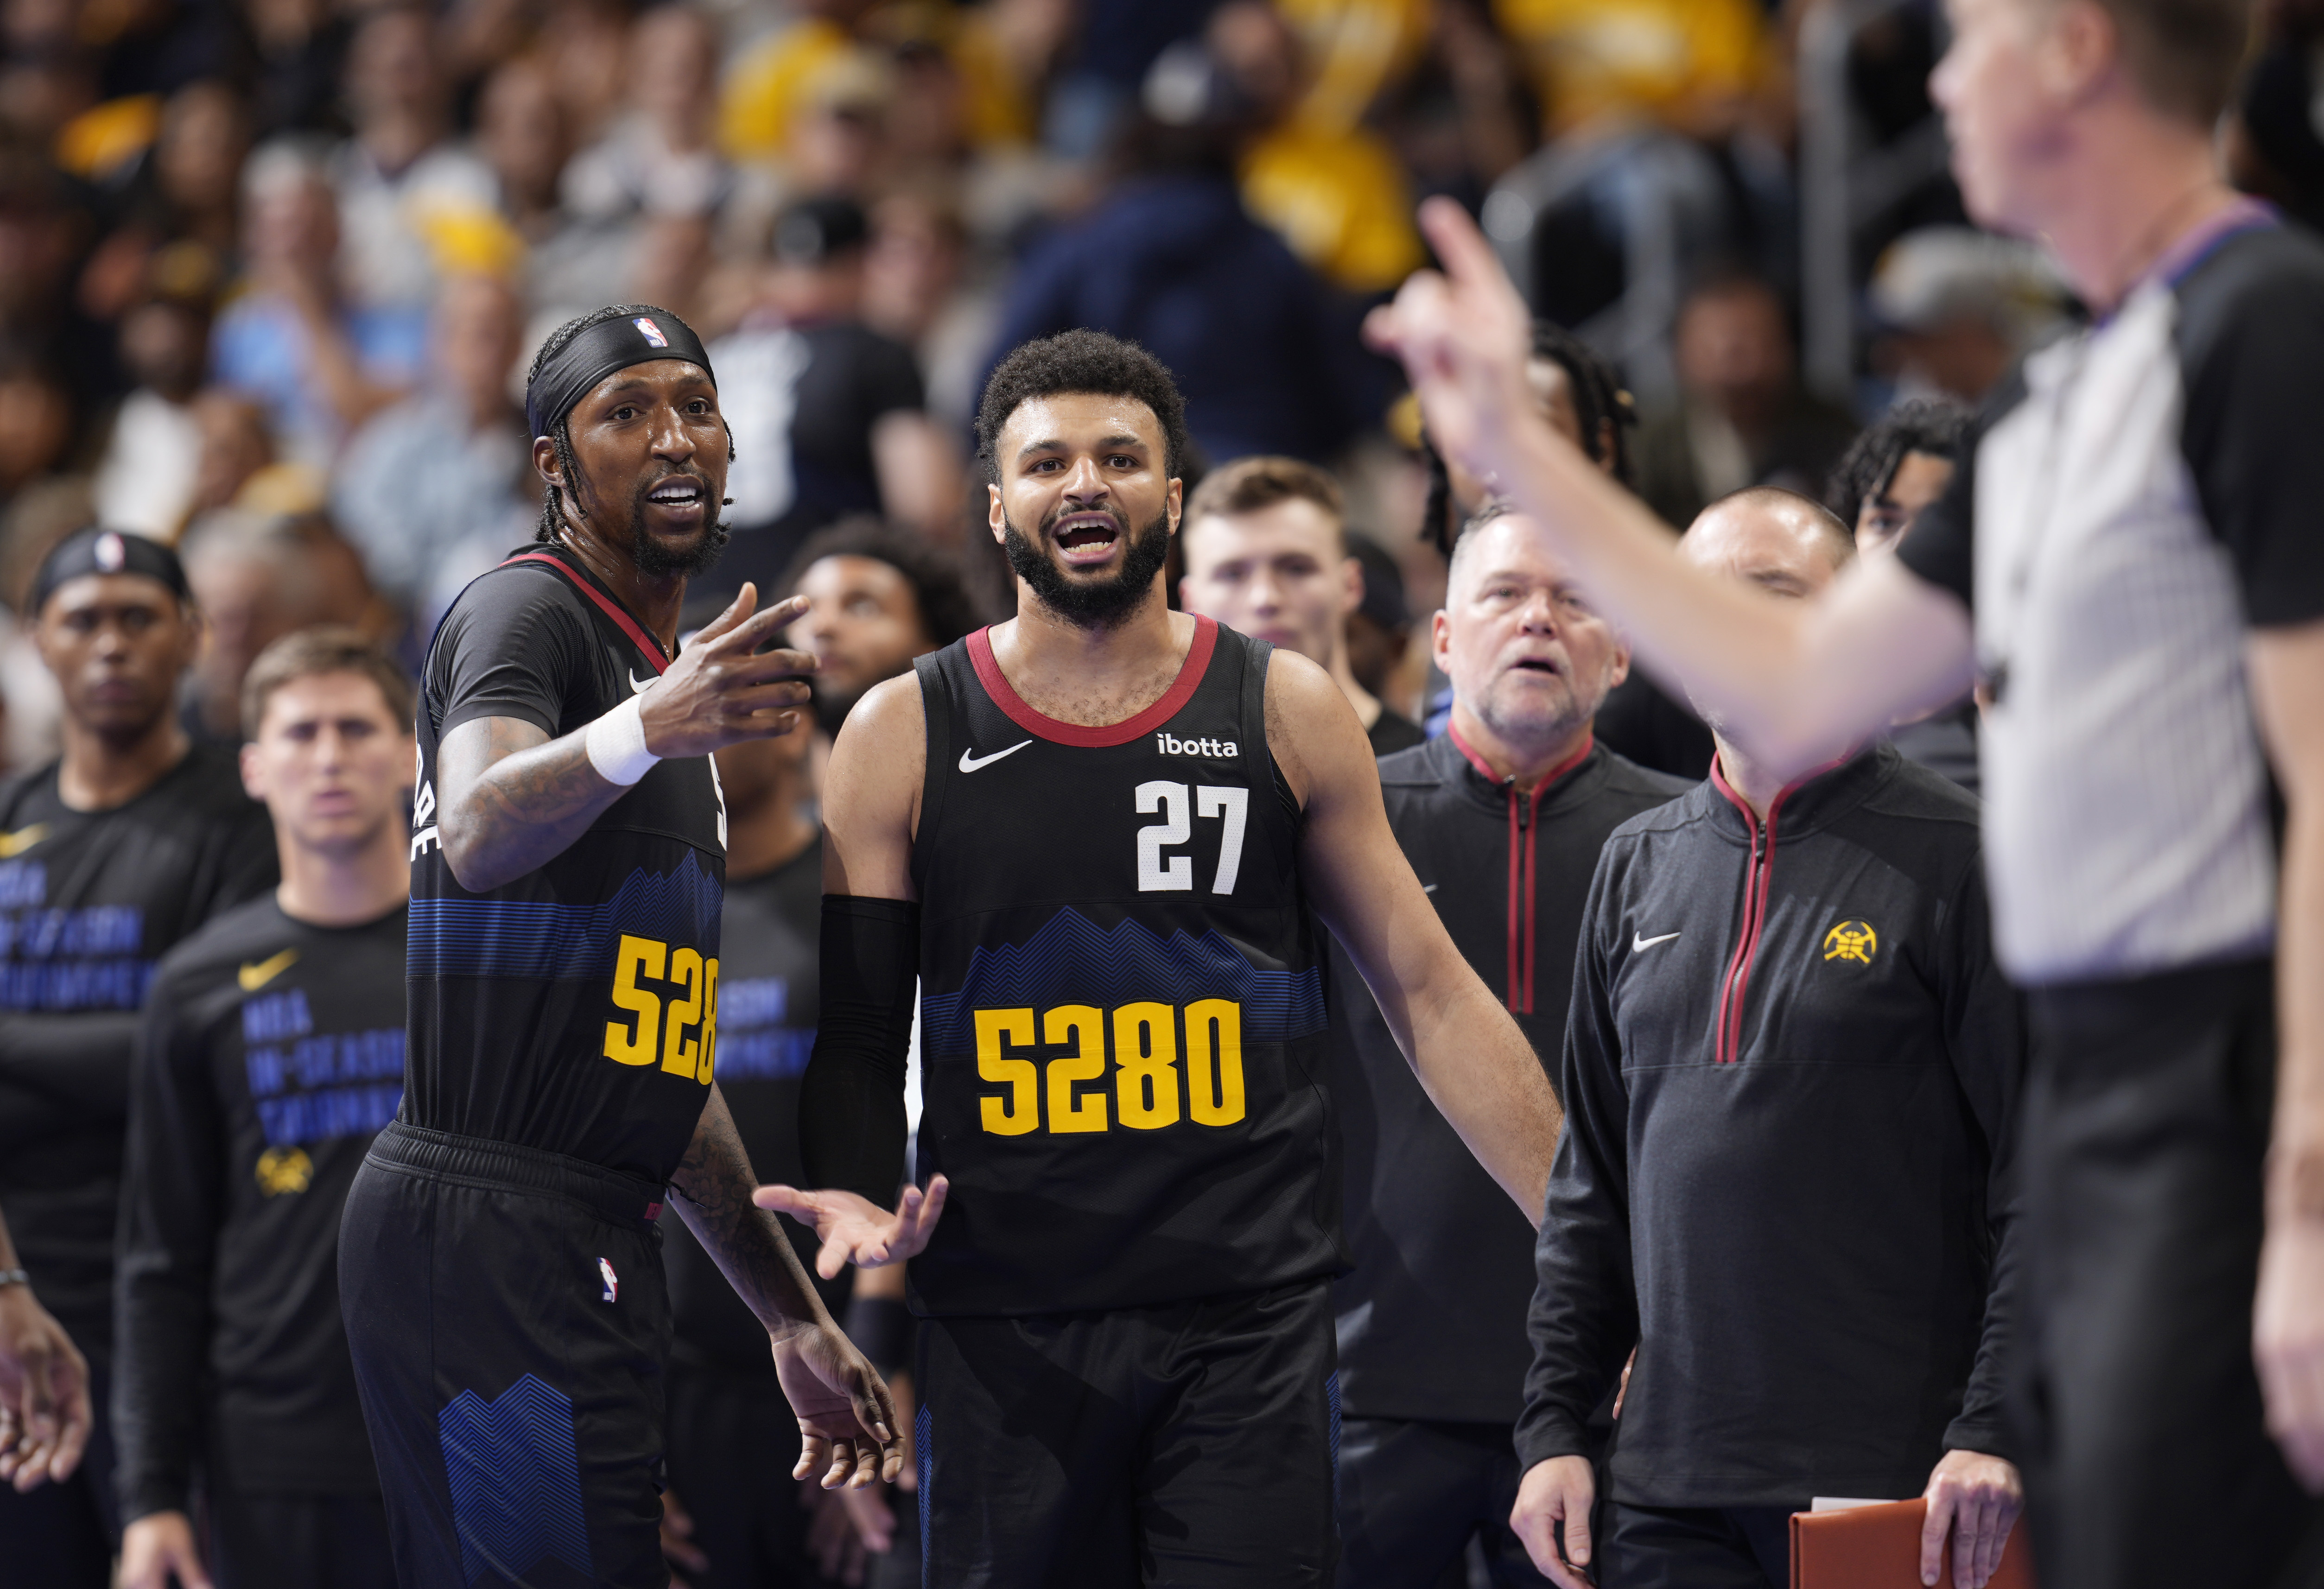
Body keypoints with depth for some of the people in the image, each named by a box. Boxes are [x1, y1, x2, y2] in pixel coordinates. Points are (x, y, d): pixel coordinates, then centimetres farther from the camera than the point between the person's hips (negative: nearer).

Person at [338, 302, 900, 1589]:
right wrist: (643, 731, -49)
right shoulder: (527, 613, -5)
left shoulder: (661, 676, 24)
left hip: (578, 1241, 10)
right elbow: (477, 831, -30)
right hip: (489, 1227, -10)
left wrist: (794, 1321, 27)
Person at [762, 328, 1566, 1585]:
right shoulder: (905, 737, 5)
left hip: (1250, 1322, 0)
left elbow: (1427, 993, 8)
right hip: (1005, 1325, 0)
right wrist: (857, 1197, -11)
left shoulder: (1286, 715, 6)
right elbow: (857, 1033, 9)